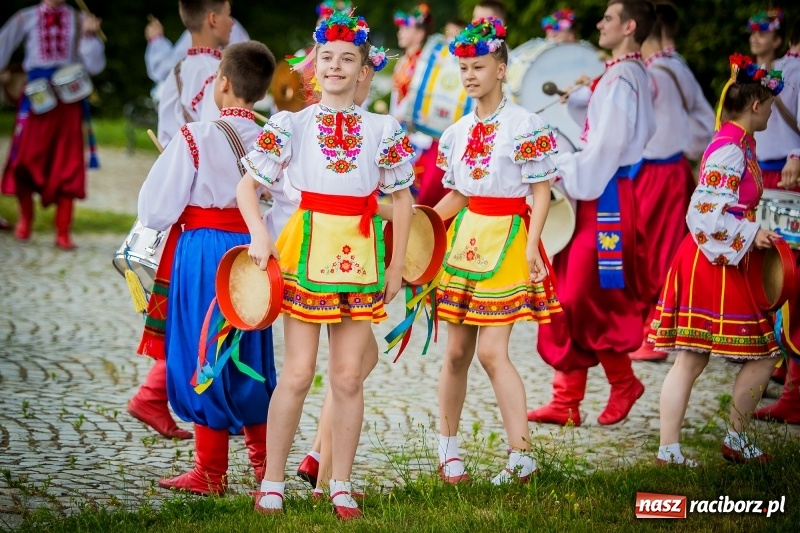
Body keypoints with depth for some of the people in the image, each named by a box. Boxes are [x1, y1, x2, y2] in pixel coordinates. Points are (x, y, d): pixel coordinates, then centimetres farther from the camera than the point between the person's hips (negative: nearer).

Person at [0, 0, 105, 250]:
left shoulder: (78, 21, 6)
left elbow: (94, 66, 0)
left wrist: (90, 36, -14)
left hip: (69, 99, 0)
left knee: (67, 166, 1)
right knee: (24, 161, -1)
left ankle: (63, 233, 8)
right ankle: (25, 218, 24)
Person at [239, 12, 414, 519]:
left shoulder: (383, 130, 6)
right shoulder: (291, 126, 2)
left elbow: (402, 198, 12)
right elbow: (248, 185, 3)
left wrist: (396, 264, 8)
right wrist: (260, 234, -14)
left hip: (360, 258, 2)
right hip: (305, 253, -2)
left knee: (349, 377, 4)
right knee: (297, 374, -3)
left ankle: (341, 485, 13)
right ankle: (272, 483, 8)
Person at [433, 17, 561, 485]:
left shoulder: (525, 125, -6)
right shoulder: (458, 132, 11)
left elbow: (542, 191, -7)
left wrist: (531, 246, -17)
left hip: (506, 240, -6)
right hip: (464, 239, 6)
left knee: (491, 351, -12)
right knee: (457, 352, 7)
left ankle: (522, 457, -7)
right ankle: (449, 451, 18)